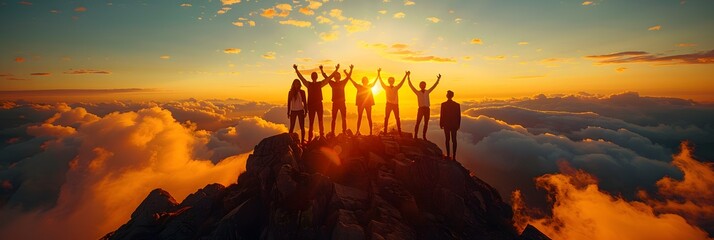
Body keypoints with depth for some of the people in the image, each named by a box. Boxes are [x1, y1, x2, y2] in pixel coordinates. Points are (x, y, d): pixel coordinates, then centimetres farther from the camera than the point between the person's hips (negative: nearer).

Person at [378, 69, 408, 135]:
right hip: (388, 104, -1)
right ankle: (385, 131, 5)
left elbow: (402, 82, 0)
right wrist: (379, 74, -13)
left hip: (395, 104, 1)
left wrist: (406, 75, -11)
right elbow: (381, 82, -3)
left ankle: (399, 131, 6)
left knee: (397, 118, 1)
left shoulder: (396, 88, 7)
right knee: (386, 117, -1)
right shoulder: (386, 88, 6)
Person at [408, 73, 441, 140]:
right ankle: (415, 136, 2)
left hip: (427, 109, 4)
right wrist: (408, 79, -12)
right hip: (421, 109, -3)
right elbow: (411, 86, -4)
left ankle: (424, 136, 17)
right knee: (418, 122, -5)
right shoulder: (418, 92, 2)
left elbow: (434, 86, 12)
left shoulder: (427, 92, 11)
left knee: (426, 123, 7)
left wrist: (438, 79, 5)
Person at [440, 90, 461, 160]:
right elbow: (459, 116, 0)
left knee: (447, 139, 8)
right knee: (454, 140, 7)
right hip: (454, 125, 2)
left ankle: (448, 155, 11)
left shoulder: (443, 104, -10)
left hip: (446, 124, -1)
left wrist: (441, 124, 2)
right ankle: (454, 156, 6)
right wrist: (458, 125, 10)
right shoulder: (457, 105, -4)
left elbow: (442, 115, -9)